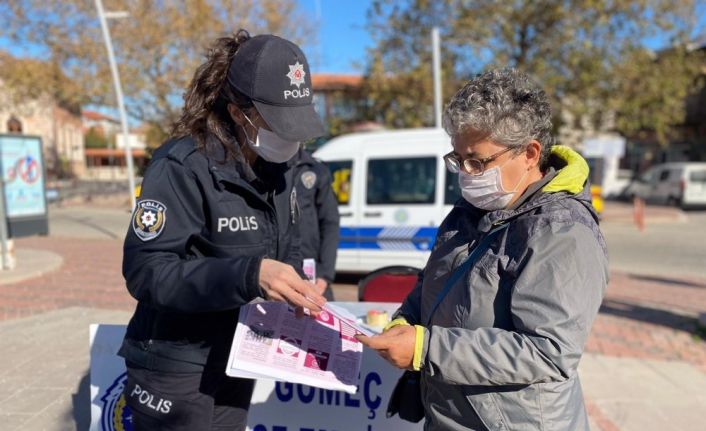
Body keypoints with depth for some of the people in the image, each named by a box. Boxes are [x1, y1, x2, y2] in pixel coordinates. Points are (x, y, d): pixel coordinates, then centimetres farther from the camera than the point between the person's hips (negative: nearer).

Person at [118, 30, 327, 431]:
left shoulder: (276, 168, 1)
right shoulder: (183, 166, -22)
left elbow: (288, 248, 9)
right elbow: (145, 270, -27)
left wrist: (298, 290, -11)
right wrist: (249, 275, -39)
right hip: (177, 369, -6)